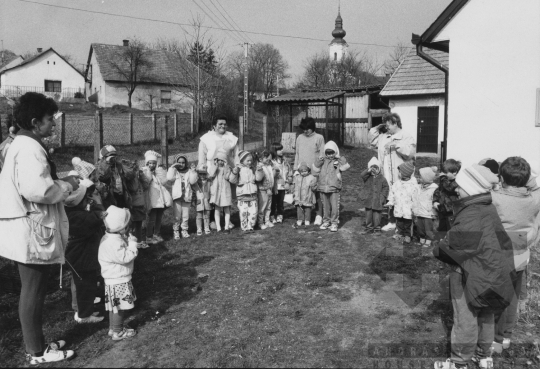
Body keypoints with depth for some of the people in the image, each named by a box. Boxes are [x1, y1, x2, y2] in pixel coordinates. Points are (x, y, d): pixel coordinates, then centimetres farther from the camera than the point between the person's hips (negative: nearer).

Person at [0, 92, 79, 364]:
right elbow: (37, 189, -29)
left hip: (28, 229, 11)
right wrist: (67, 185, -14)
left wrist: (60, 183, 12)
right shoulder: (30, 149, -19)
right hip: (31, 232, -11)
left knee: (32, 291, 19)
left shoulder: (22, 144, 14)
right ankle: (36, 352, 16)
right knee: (33, 292, 2)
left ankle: (36, 344, 32)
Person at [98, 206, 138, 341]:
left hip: (115, 279, 10)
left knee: (114, 307, 20)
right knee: (119, 307, 2)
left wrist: (129, 242, 3)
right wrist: (132, 244, -21)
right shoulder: (114, 243, -28)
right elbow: (125, 257, -30)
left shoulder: (111, 238, 5)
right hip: (118, 281, -10)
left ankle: (114, 328, 32)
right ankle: (118, 332, 14)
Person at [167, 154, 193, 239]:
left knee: (185, 216, 5)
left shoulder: (188, 172, 10)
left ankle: (184, 230, 17)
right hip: (177, 197, -2)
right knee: (177, 216, -1)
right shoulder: (174, 171, 7)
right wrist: (172, 167, -10)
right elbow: (169, 178, -14)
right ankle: (176, 231, 10)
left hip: (186, 196, 2)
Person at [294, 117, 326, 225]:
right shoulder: (300, 138, 12)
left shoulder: (319, 138, 0)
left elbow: (322, 155, -1)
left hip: (315, 172, -3)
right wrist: (296, 169, 10)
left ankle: (318, 216, 8)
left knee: (317, 194, -1)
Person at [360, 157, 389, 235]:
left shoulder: (382, 178, 0)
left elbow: (386, 188, 2)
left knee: (376, 215, 1)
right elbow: (361, 175, -12)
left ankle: (377, 229, 14)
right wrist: (368, 171, -19)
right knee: (368, 215, 9)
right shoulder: (368, 177, 6)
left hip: (378, 201, -3)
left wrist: (383, 196, -7)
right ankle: (369, 228, 22)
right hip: (369, 201, 3)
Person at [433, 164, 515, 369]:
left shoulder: (471, 216, -27)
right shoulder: (490, 209, 1)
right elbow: (501, 241, 13)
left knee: (466, 320, 5)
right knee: (485, 316, 21)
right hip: (490, 273, 9)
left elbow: (453, 245, -25)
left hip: (471, 277, -9)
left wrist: (438, 250, -5)